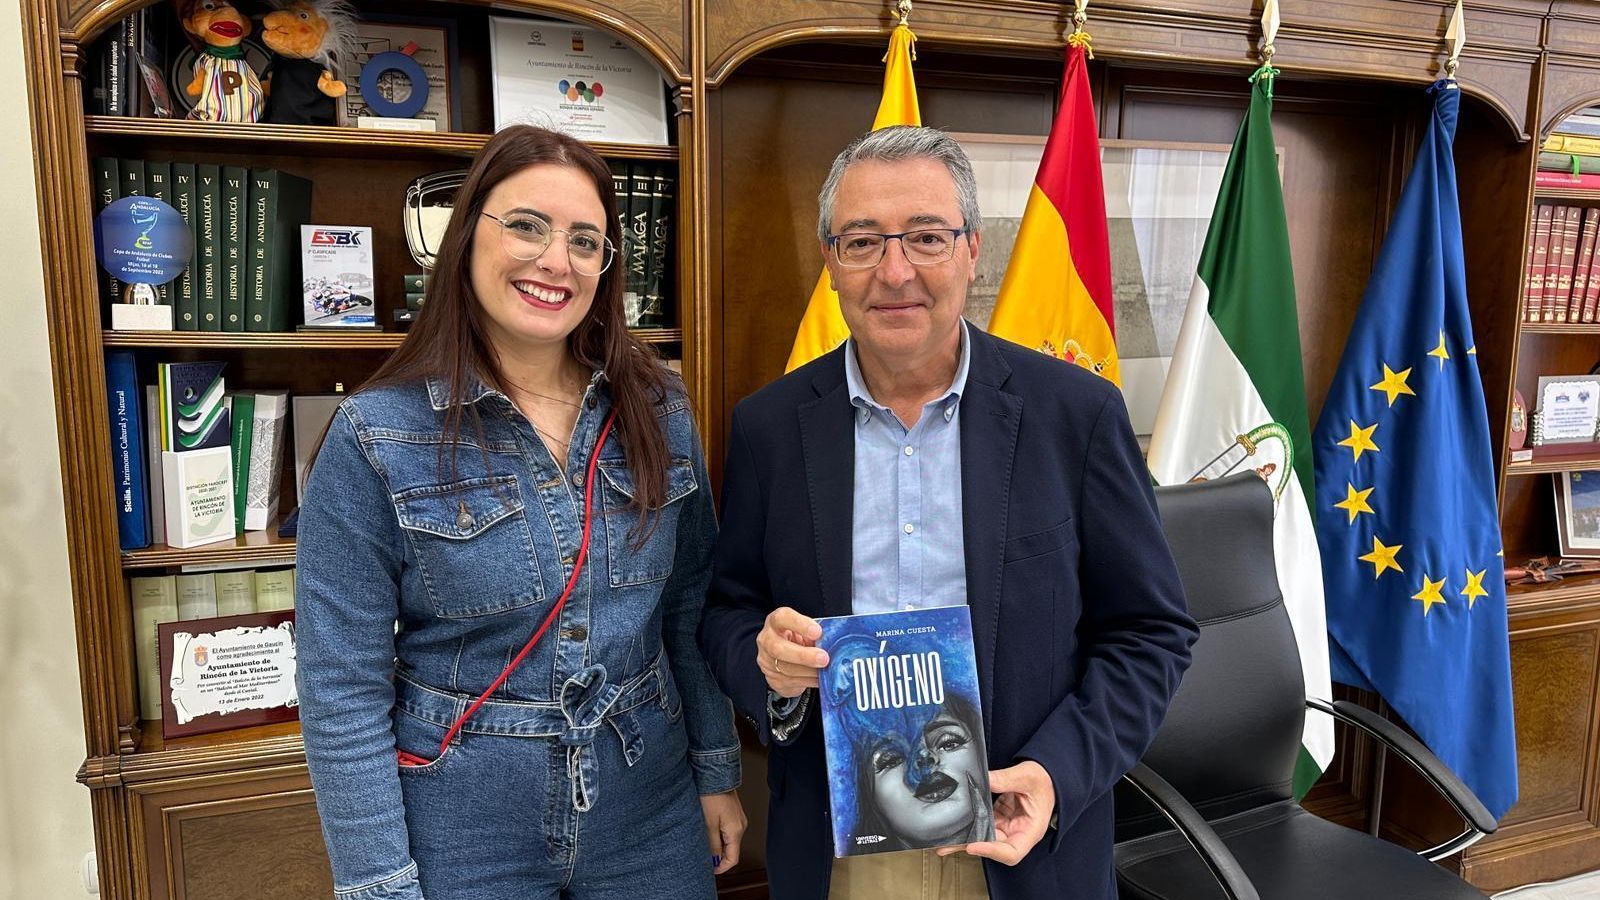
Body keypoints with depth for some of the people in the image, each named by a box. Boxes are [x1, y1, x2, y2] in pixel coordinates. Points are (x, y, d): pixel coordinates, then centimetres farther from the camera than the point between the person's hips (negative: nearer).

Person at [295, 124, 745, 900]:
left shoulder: (657, 414, -4)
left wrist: (718, 773, 6)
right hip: (460, 834, -2)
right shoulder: (376, 437, -13)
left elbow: (691, 613, 4)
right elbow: (343, 689, -11)